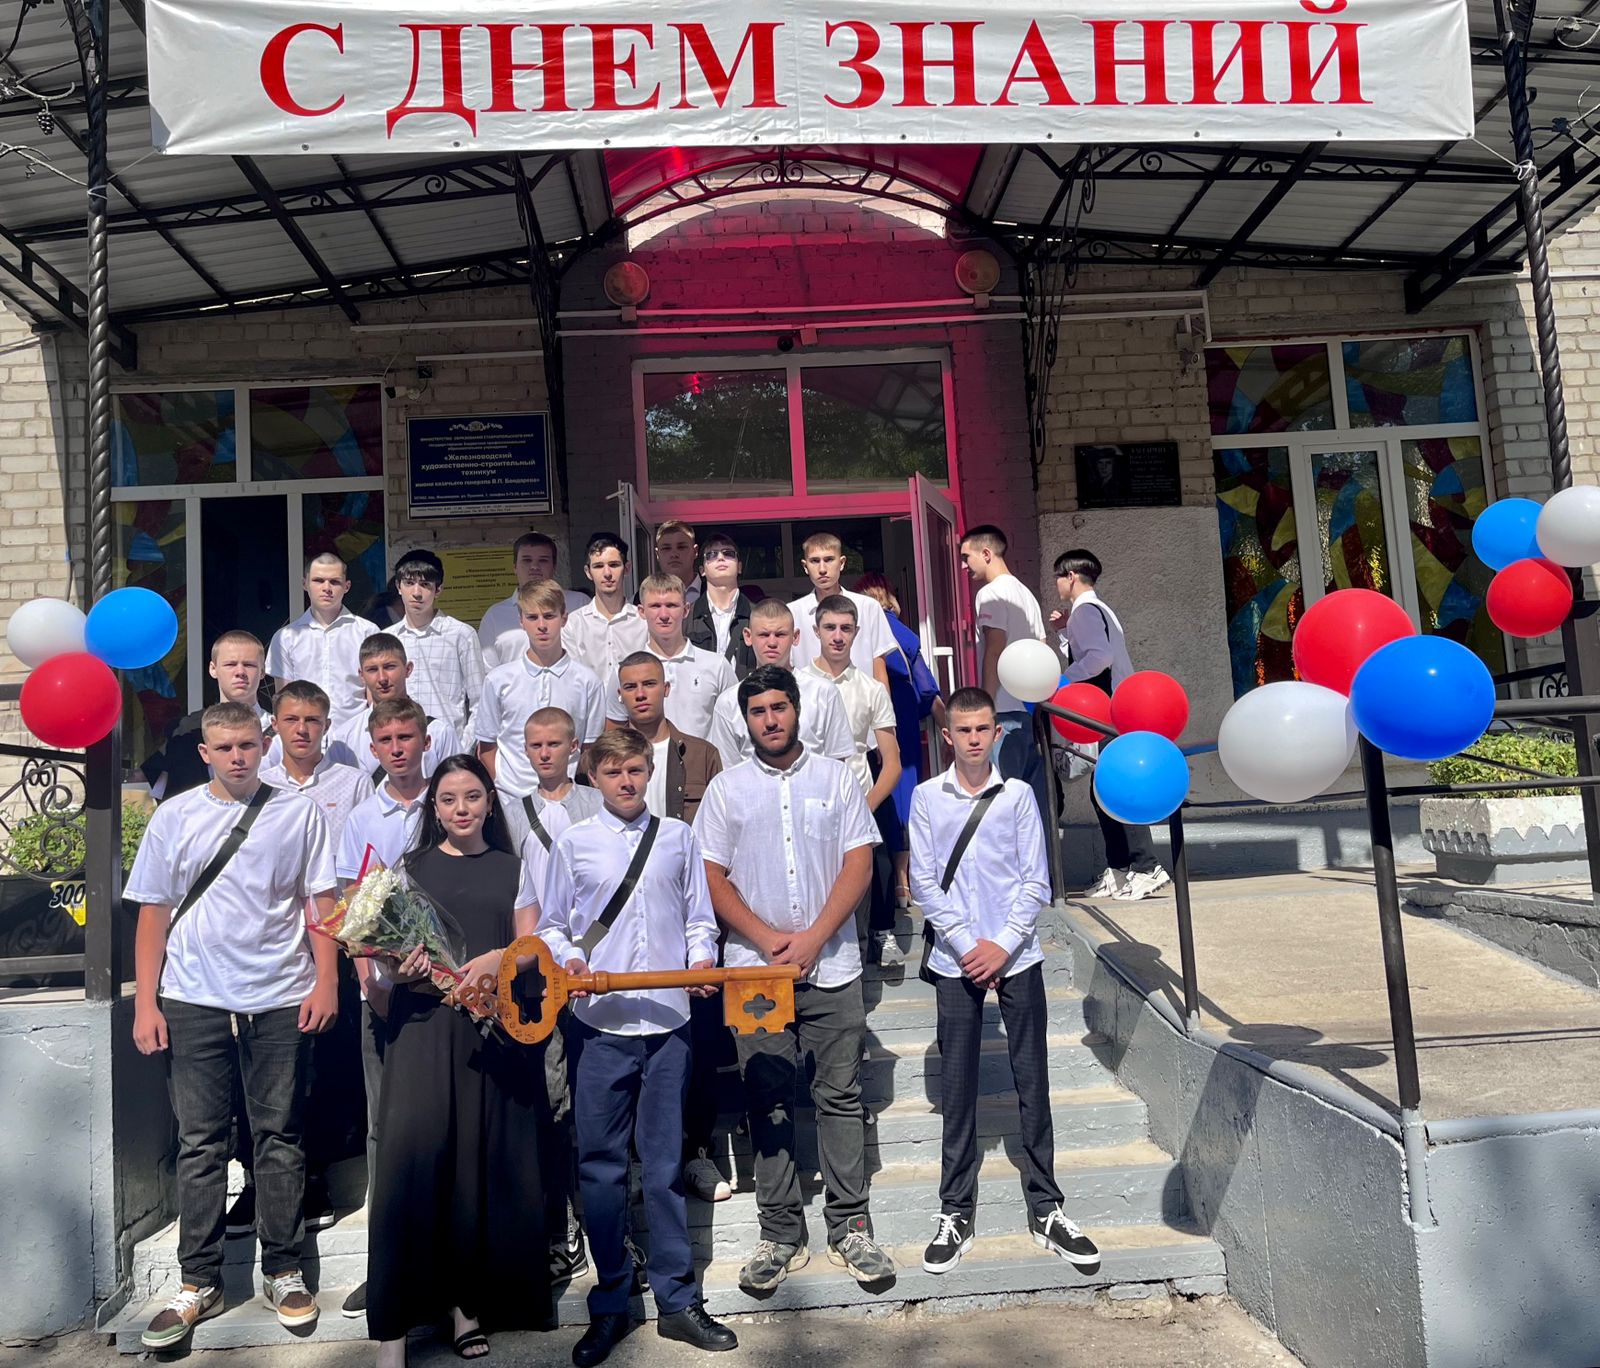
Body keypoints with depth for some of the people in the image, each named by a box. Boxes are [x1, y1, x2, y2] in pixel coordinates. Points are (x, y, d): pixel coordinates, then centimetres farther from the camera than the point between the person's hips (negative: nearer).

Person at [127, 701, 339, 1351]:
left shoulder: (299, 812, 3)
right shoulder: (174, 816, 6)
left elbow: (320, 902, 4)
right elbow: (153, 914, 7)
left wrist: (326, 981, -5)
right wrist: (145, 1003, 2)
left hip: (280, 999, -1)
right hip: (194, 1002, 1)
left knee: (279, 1137, 6)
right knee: (200, 1143, 6)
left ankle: (283, 1273, 17)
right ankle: (199, 1283, 16)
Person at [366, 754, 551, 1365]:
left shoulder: (512, 868, 12)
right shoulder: (412, 866, 12)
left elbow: (530, 943, 5)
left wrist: (497, 957, -16)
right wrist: (398, 967, -14)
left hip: (494, 1023, 1)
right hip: (424, 1023, -1)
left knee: (483, 1163, 1)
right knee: (412, 1152, -12)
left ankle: (466, 1299, 15)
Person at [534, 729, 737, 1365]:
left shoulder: (679, 837, 8)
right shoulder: (572, 843, 3)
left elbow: (699, 917, 12)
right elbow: (550, 924, 7)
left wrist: (701, 958, -6)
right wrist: (567, 960, -12)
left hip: (668, 1021, 1)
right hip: (598, 1024, -1)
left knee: (664, 1166, 9)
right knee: (601, 1167, 6)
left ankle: (678, 1300, 21)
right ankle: (610, 1306, 20)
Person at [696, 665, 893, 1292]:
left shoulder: (836, 778, 5)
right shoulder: (727, 788, 5)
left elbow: (859, 863, 0)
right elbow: (712, 877, 1)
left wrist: (813, 938, -11)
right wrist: (768, 939, -11)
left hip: (832, 965, 0)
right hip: (754, 969, 0)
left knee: (841, 1096, 4)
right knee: (768, 1102, 6)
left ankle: (850, 1225, 17)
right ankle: (781, 1233, 18)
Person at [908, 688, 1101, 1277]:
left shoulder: (1018, 794, 2)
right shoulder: (927, 798, 2)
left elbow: (1035, 881, 1)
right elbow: (924, 882, -1)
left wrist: (1003, 944, -9)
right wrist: (967, 944, -9)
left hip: (1017, 956, 0)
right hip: (956, 961, 0)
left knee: (1033, 1081, 5)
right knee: (957, 1087, 5)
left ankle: (1045, 1210, 17)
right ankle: (956, 1213, 16)